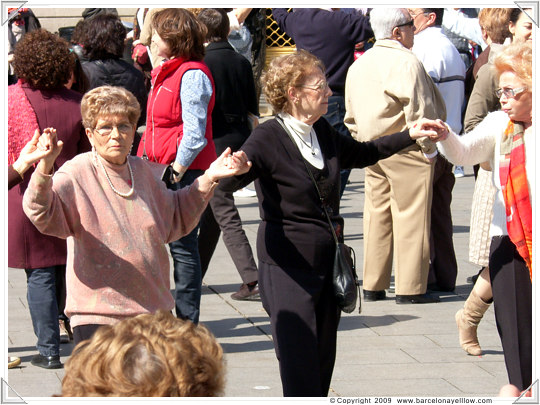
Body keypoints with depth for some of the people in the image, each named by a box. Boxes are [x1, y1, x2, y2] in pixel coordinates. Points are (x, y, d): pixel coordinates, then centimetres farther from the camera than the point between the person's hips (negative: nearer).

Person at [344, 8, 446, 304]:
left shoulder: (358, 65, 11)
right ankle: (410, 288, -1)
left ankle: (372, 286, 15)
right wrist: (428, 147, -8)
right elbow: (418, 111, -18)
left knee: (377, 215, 12)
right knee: (411, 218, -2)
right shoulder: (405, 63, -15)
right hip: (406, 150, -8)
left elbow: (351, 116, 16)